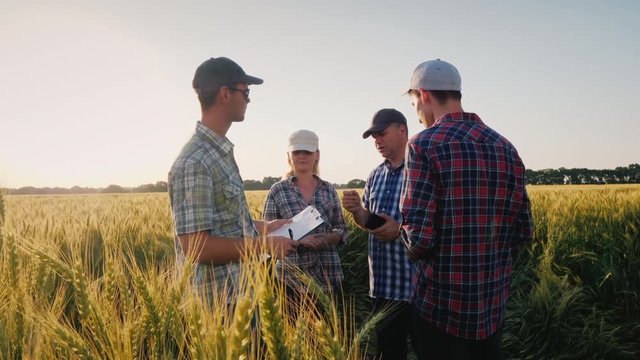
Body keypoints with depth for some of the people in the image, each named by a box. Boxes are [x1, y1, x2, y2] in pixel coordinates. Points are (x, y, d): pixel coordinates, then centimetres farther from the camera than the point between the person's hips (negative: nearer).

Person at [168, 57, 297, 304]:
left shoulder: (221, 151, 9)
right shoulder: (194, 162, -21)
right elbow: (196, 247, -25)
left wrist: (264, 228, 14)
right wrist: (263, 246, -18)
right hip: (218, 301, -9)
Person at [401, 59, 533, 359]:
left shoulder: (425, 144, -15)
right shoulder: (505, 147, 4)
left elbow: (418, 235, -20)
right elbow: (522, 231, 7)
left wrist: (414, 250, 2)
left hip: (442, 305, -6)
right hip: (493, 304, 6)